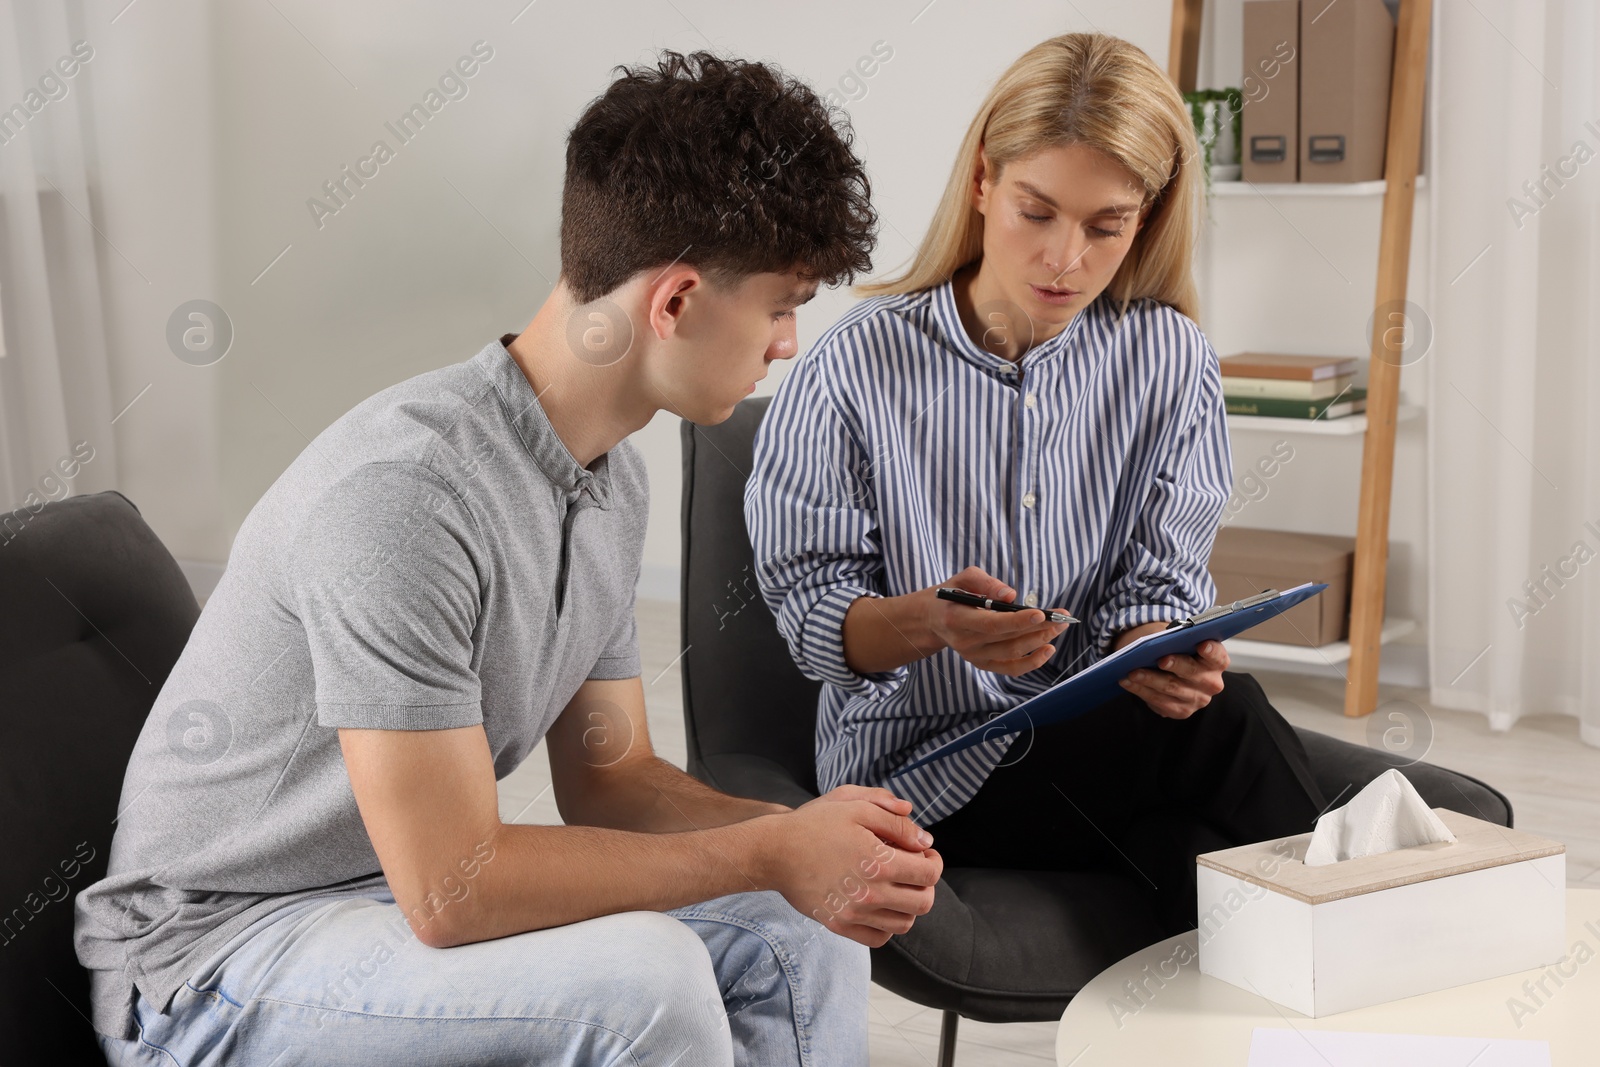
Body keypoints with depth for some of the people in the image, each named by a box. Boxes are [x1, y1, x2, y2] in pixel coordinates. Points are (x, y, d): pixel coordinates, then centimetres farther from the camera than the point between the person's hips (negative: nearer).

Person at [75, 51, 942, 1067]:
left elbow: (609, 775, 6)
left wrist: (805, 835, -12)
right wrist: (767, 851, -21)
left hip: (425, 877, 8)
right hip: (219, 959, -8)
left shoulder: (613, 473, 1)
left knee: (806, 929, 0)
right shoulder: (403, 492, -29)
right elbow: (448, 890, -29)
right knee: (641, 977, -29)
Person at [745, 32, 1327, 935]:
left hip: (1106, 743, 4)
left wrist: (1158, 657, -24)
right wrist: (927, 622, -28)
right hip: (921, 762, -3)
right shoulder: (860, 367, -7)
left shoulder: (1172, 361, 1)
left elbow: (1158, 584, 1)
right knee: (1230, 723, -29)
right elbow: (810, 605, -5)